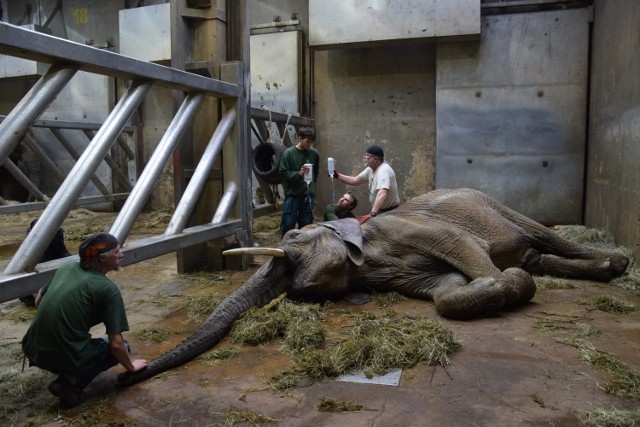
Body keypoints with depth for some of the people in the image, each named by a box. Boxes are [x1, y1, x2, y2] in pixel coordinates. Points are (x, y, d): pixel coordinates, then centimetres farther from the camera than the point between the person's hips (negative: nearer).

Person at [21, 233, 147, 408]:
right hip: (64, 358, -7)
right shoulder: (108, 288, -12)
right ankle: (72, 382, -3)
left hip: (33, 350, 7)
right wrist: (131, 367, 7)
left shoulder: (66, 267, 6)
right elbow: (116, 344, -12)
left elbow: (38, 300, 23)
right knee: (122, 347, 16)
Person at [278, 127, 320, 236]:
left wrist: (311, 185, 7)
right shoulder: (288, 153, -6)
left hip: (307, 195, 3)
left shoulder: (314, 153, 2)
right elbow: (283, 173, -8)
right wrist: (299, 173, -20)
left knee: (306, 224, 8)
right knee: (288, 224, 0)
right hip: (292, 195, -2)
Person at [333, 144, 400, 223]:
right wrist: (337, 176, 1)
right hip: (378, 209, 8)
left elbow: (382, 194, -41)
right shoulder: (371, 169, 2)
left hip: (389, 212, -8)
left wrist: (372, 214, -51)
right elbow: (356, 180, 12)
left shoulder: (383, 171, -27)